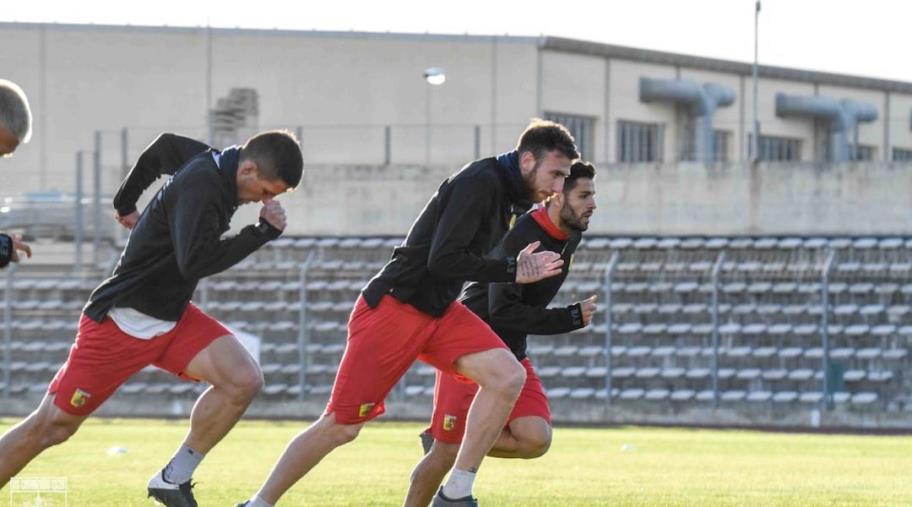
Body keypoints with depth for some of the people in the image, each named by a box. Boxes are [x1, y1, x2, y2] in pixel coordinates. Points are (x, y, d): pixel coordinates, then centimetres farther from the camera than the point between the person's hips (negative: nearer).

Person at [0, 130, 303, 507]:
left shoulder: (212, 163, 1)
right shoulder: (200, 186, -25)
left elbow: (164, 147, 22)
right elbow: (196, 262, -36)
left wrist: (126, 203, 36)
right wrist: (263, 231, -30)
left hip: (172, 317, 8)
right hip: (124, 319, -8)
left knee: (243, 381, -15)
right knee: (52, 427, -2)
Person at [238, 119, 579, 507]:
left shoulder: (508, 197, 9)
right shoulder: (480, 182, -18)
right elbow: (443, 260, -24)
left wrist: (517, 270, 0)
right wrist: (512, 271, -17)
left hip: (438, 312, 8)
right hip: (392, 309, -8)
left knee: (508, 377, -13)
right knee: (341, 426, -4)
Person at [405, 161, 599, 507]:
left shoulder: (571, 237, 1)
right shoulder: (521, 238, -24)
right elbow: (503, 310, -29)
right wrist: (571, 318, -27)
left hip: (512, 354, 7)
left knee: (535, 440, -14)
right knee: (446, 455, -5)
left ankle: (448, 440, 7)